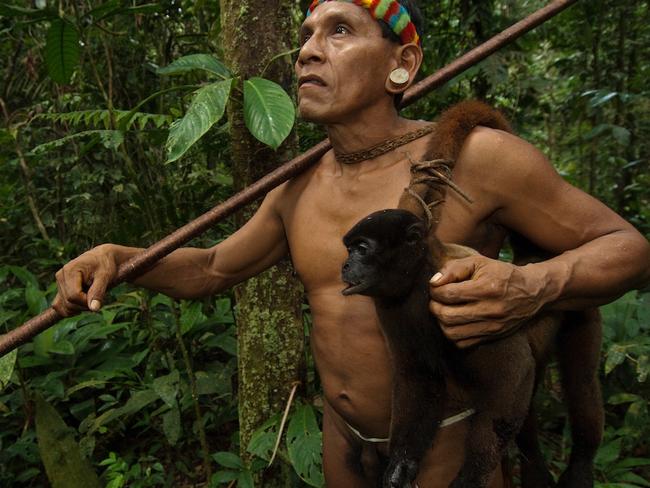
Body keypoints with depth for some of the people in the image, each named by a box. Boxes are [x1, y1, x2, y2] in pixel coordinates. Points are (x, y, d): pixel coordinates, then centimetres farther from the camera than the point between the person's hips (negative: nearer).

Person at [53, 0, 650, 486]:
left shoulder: (473, 157, -21)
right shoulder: (300, 190, -3)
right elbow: (211, 269, 9)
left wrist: (529, 289, -34)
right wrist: (116, 257, -8)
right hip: (345, 439, 6)